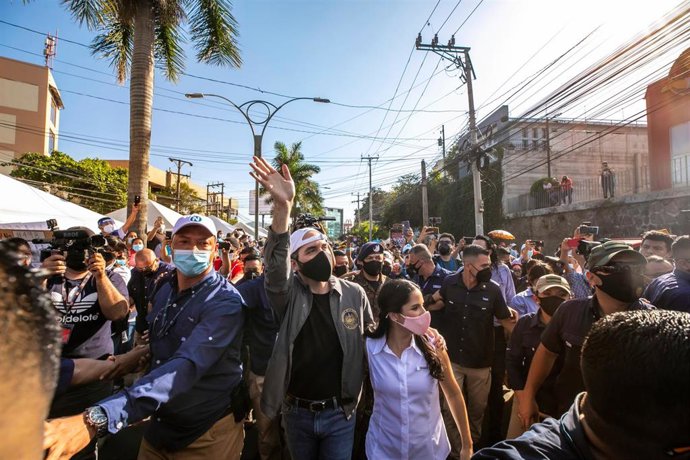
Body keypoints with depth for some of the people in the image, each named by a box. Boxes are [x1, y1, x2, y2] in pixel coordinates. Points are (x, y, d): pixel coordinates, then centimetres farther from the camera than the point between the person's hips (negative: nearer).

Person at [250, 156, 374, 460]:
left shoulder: (355, 294, -8)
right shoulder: (288, 295, -14)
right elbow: (275, 264, -34)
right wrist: (282, 206, -47)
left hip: (340, 413, -1)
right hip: (296, 412, 1)